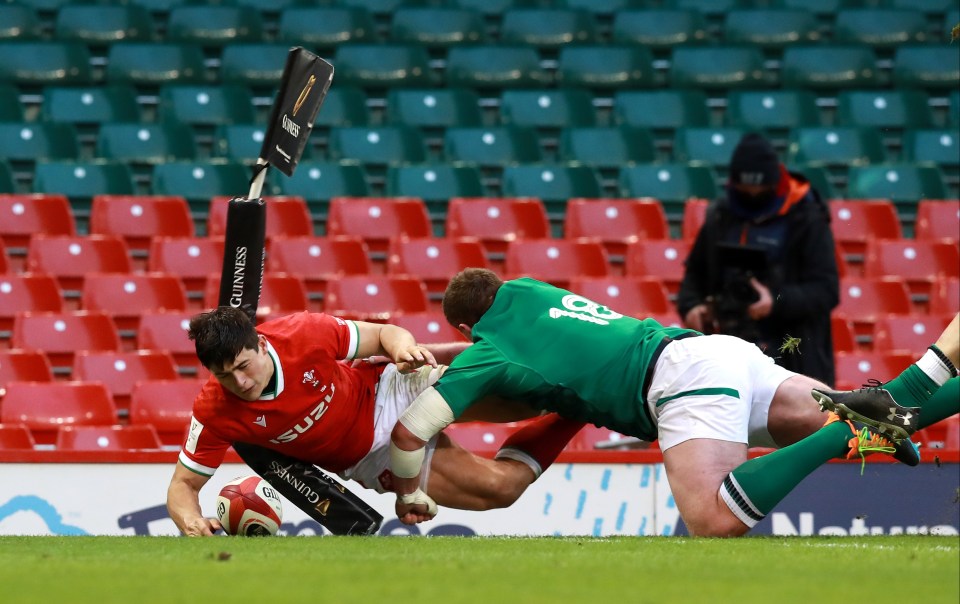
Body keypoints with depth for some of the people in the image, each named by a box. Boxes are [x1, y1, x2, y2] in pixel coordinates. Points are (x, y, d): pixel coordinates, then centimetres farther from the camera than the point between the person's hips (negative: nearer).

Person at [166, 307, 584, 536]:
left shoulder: (303, 334, -28)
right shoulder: (216, 412, -27)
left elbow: (384, 334, -14)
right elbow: (183, 485, -18)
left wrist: (403, 346, -38)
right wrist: (190, 520, -42)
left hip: (393, 390, -1)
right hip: (372, 458, 1)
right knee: (499, 486, -5)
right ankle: (571, 415, 19)